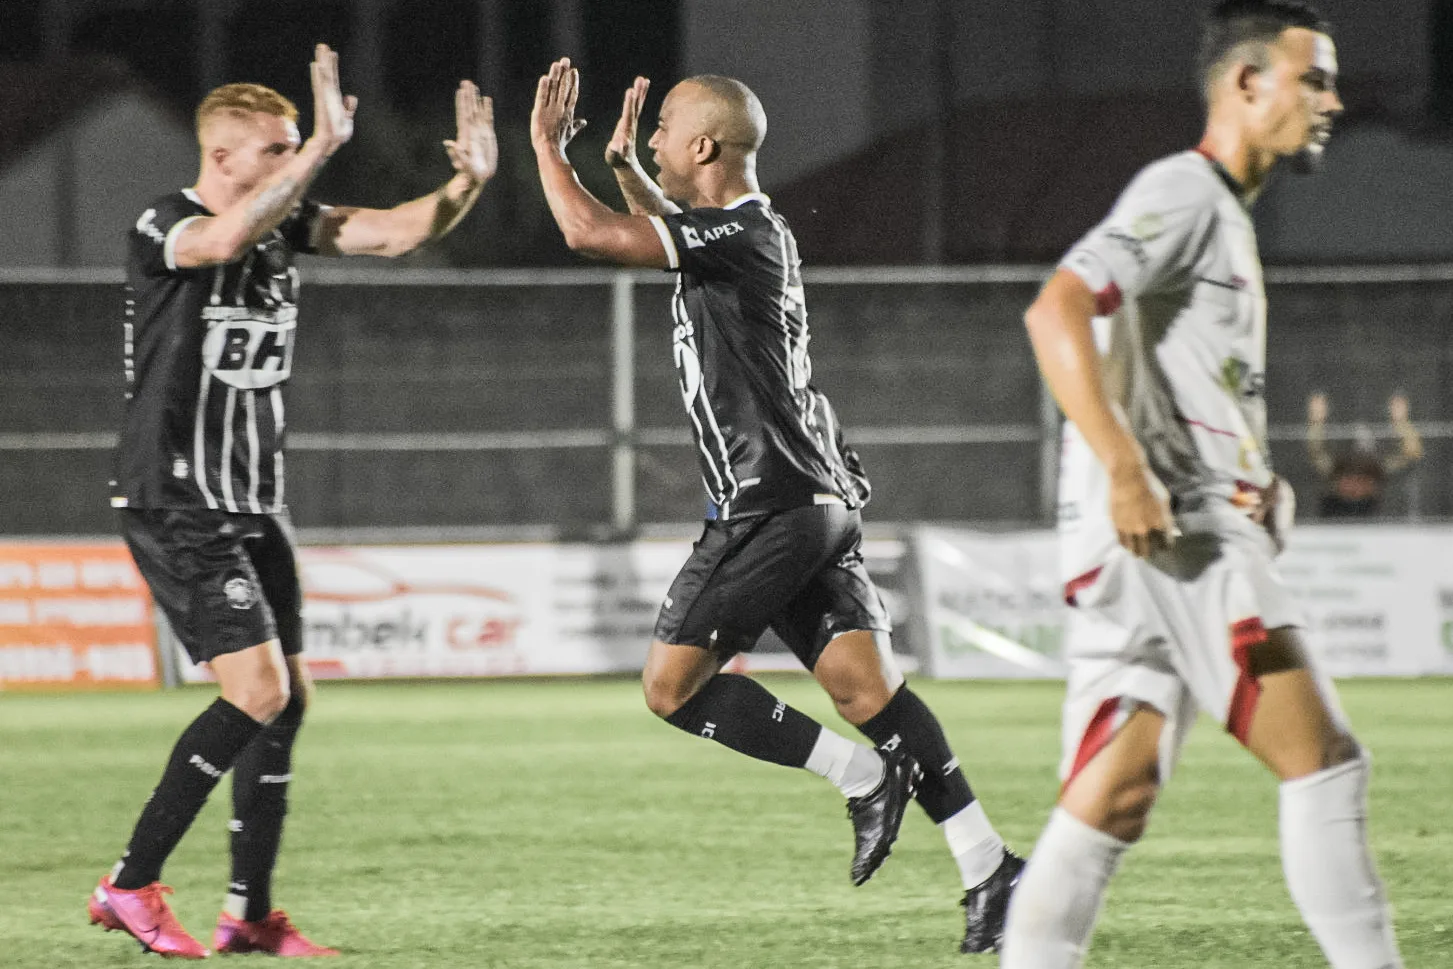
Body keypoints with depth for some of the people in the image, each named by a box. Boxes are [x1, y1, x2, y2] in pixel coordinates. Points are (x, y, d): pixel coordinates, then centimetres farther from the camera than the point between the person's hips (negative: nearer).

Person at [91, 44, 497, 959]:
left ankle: (251, 912, 16)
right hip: (175, 505, -8)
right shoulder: (164, 227, -15)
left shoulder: (286, 219, 7)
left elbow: (395, 232, 0)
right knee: (257, 690, -17)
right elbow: (226, 239, -38)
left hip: (253, 503, 8)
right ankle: (131, 886, -8)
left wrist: (468, 181, -19)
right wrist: (325, 145, -42)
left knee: (288, 696, 7)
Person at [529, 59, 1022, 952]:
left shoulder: (739, 232, -13)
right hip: (818, 498, 10)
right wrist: (625, 165, 31)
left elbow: (589, 234, -20)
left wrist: (547, 145, -7)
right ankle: (989, 866, -8)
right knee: (862, 682, 1)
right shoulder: (751, 229, 17)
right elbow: (673, 230, 42)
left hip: (770, 502, -10)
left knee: (673, 684, -6)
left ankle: (863, 776, -6)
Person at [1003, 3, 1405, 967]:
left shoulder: (1225, 212, 25)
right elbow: (1057, 312, -19)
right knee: (1323, 760, -10)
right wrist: (1126, 472, -27)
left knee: (1114, 795, 3)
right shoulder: (1183, 193, -6)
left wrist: (1256, 483, 17)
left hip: (1186, 530, 10)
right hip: (1166, 529, -10)